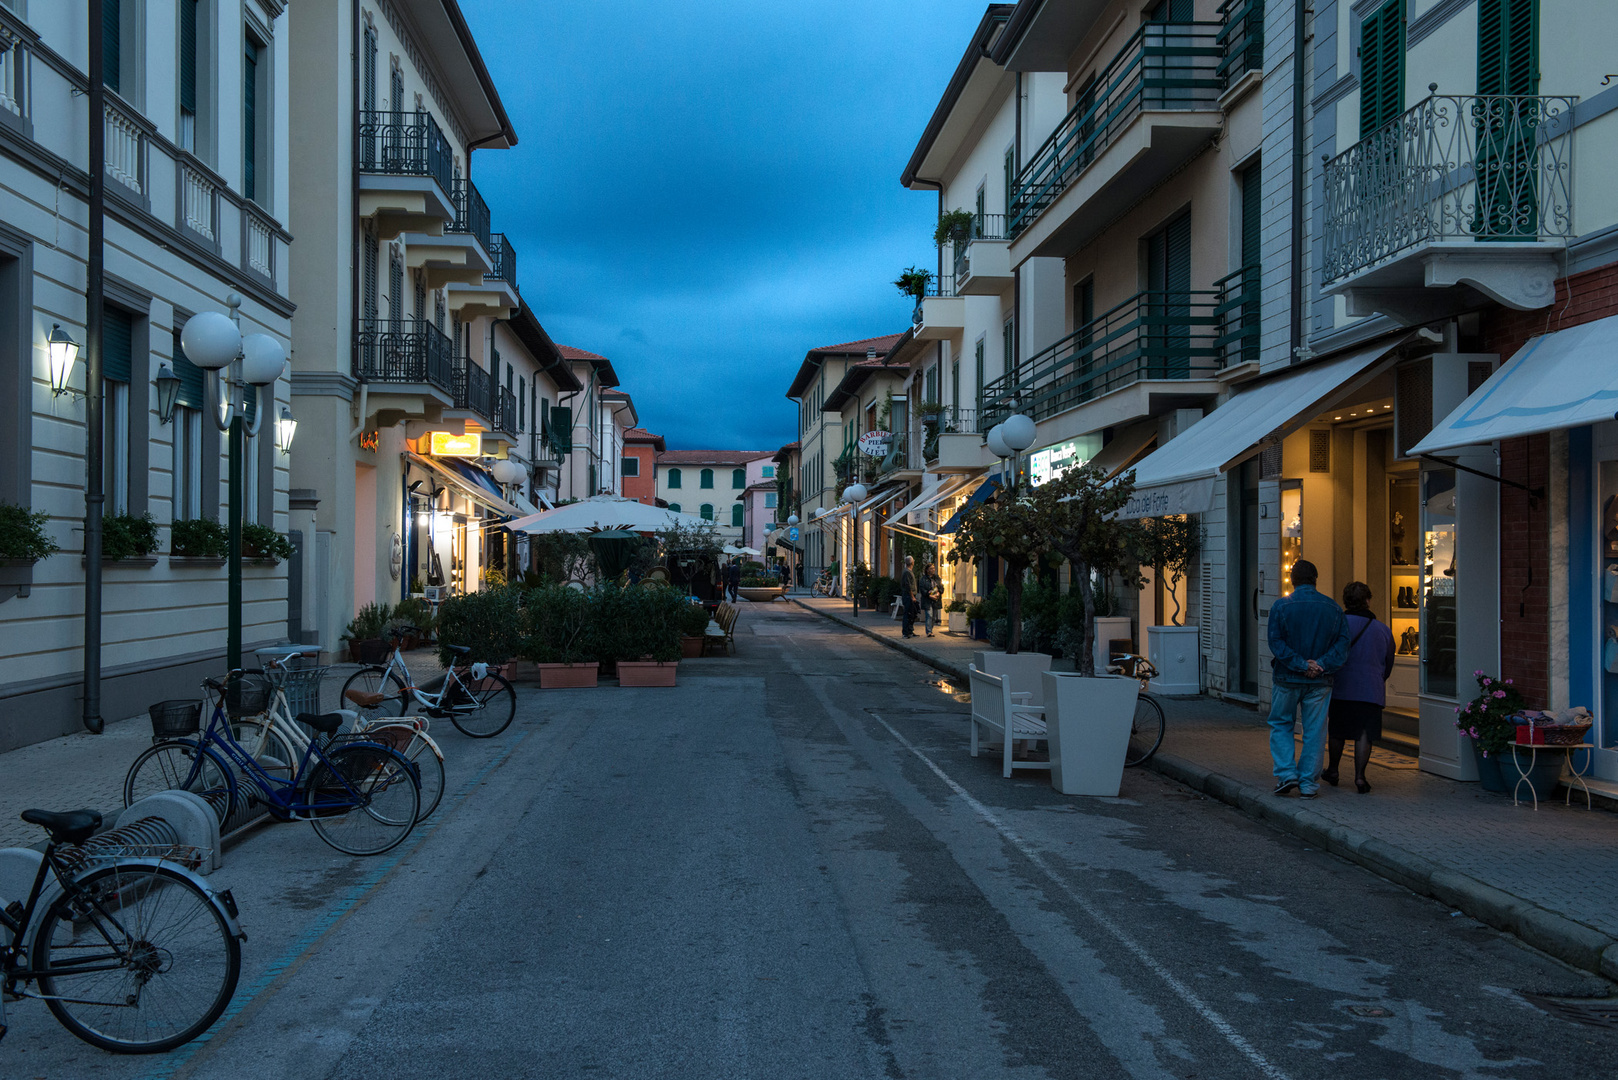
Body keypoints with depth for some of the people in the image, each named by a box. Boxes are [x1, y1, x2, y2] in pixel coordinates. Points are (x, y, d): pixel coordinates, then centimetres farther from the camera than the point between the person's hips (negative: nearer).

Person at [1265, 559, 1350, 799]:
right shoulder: (1333, 608, 2)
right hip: (1320, 681, 2)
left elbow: (1276, 643, -12)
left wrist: (1301, 664, -12)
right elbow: (1342, 642, -4)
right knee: (1314, 732, 7)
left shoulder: (1281, 606, -5)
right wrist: (1321, 665, -11)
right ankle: (1308, 784, 9)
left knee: (1280, 725, 14)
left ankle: (1286, 773, 1)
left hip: (1287, 679, -1)